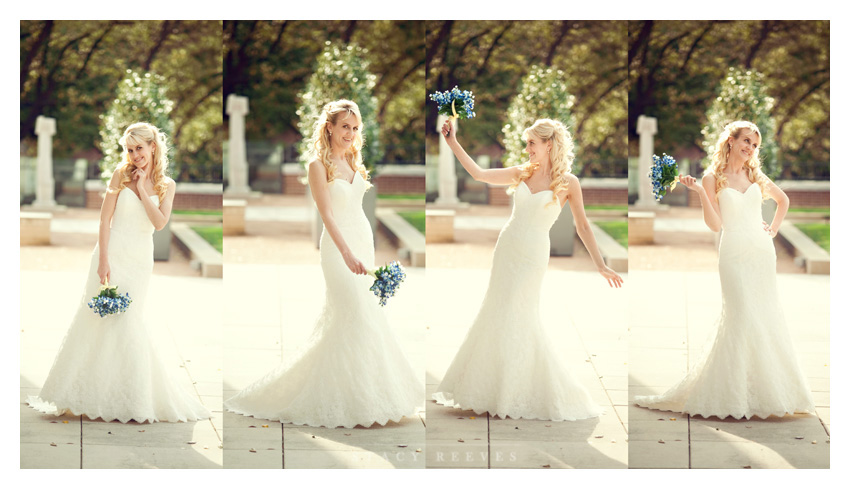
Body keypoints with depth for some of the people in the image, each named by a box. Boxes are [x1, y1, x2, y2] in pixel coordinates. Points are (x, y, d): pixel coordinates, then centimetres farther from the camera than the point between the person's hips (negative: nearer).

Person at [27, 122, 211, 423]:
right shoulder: (121, 175, 1)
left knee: (129, 324, 2)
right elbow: (105, 219, -4)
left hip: (140, 259, 2)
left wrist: (141, 189, -8)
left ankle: (132, 400, 9)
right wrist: (103, 259, -12)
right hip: (113, 252, -2)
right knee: (101, 318, -4)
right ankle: (88, 395, 5)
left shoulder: (166, 185, 6)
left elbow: (160, 222, -7)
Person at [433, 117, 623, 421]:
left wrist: (599, 265, 0)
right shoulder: (522, 173, 6)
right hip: (507, 248, 5)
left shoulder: (567, 183, -7)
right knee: (496, 316, 9)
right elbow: (478, 174, 5)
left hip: (532, 256, -5)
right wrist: (453, 143, 1)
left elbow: (582, 226, -1)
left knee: (518, 319, -5)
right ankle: (497, 391, 20)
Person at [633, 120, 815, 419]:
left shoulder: (755, 176, 12)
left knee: (766, 317, 4)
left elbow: (783, 200, 28)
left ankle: (769, 390, 13)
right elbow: (715, 224, -8)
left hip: (762, 251, 5)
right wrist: (700, 192, -18)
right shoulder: (713, 178, -1)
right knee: (742, 318, -12)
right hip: (735, 252, -5)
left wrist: (774, 229, 15)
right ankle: (739, 393, -4)